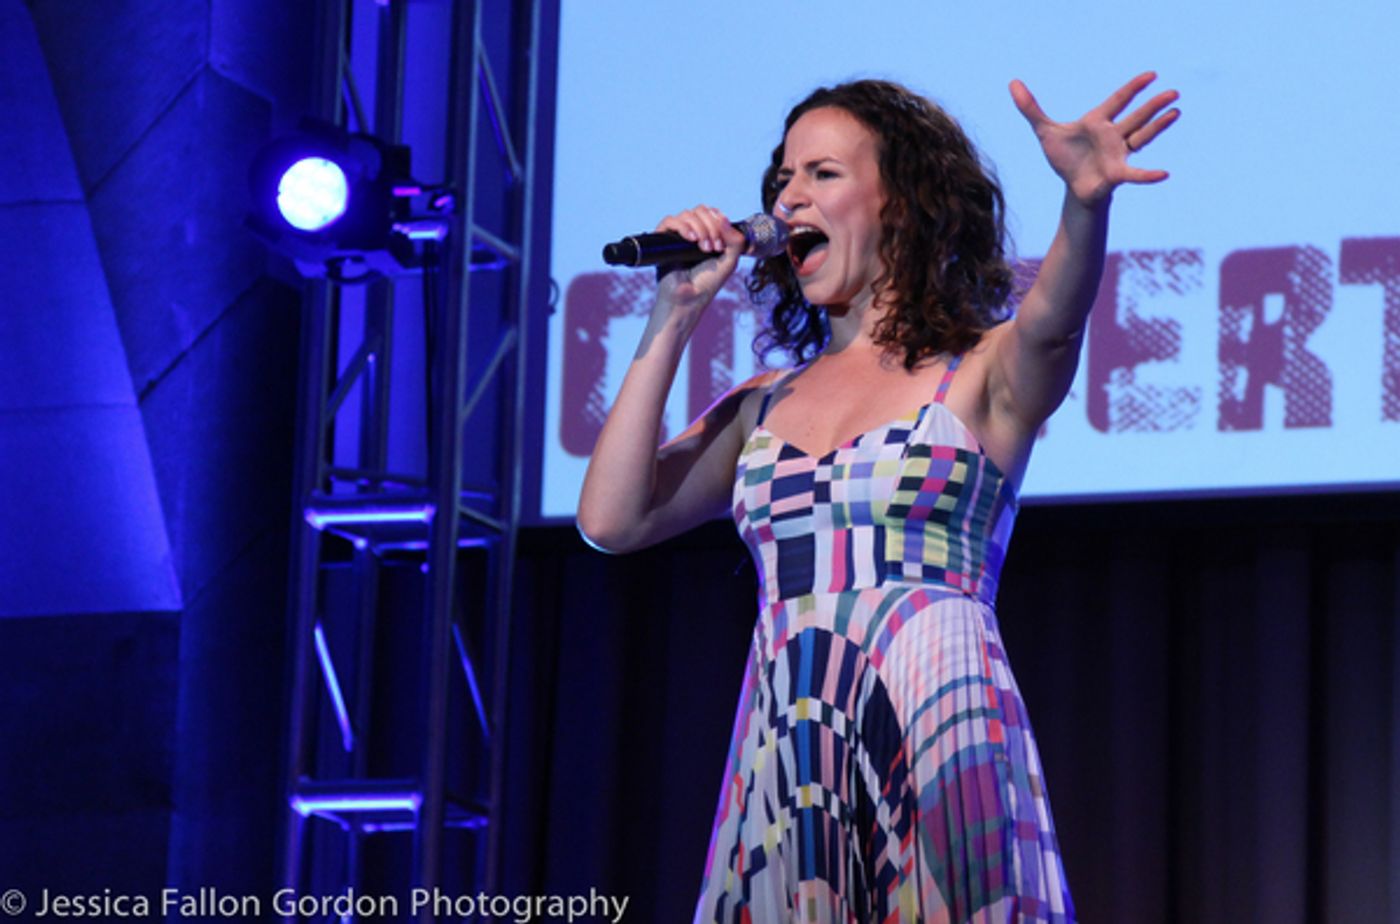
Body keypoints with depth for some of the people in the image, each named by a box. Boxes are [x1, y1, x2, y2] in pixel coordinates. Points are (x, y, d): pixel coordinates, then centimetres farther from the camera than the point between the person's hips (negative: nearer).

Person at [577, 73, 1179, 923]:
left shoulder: (984, 374, 5)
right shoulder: (764, 406, 18)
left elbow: (1051, 322, -18)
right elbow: (612, 520, 8)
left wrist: (1086, 205, -41)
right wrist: (675, 318, 10)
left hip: (936, 750, -4)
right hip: (782, 768, 4)